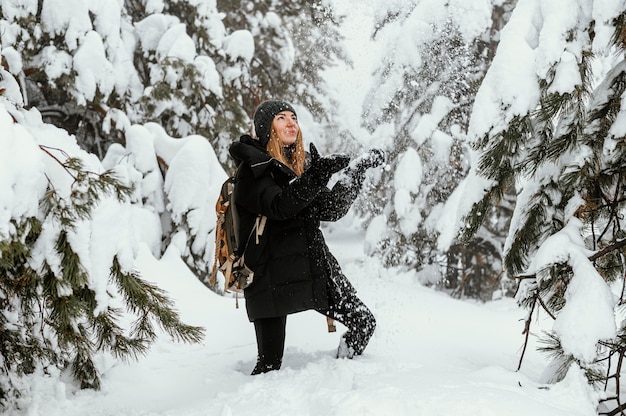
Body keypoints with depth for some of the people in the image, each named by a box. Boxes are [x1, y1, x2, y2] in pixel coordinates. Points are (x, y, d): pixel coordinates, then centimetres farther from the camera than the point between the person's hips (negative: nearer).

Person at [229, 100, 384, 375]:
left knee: (363, 323, 3)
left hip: (313, 266, 6)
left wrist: (358, 169, 2)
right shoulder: (252, 168, -6)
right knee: (269, 364, -5)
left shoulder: (302, 163, 15)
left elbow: (331, 210, 8)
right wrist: (317, 176, -31)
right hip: (272, 275, -6)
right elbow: (279, 207, -23)